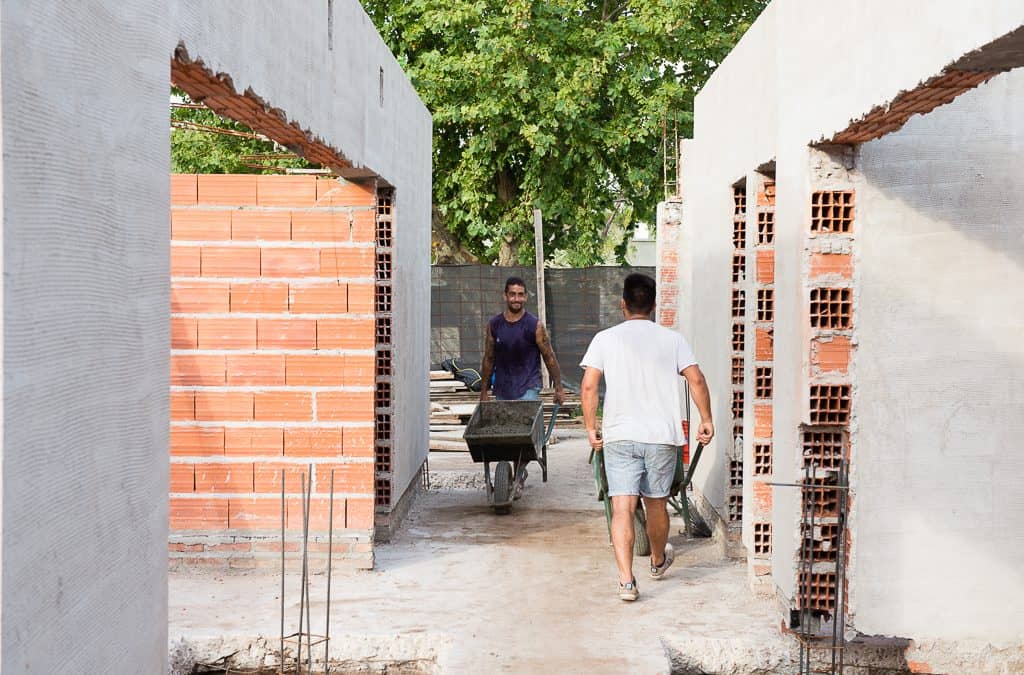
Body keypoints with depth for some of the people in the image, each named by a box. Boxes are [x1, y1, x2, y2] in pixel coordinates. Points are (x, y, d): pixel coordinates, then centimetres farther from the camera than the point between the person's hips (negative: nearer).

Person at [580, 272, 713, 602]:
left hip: (619, 436, -1)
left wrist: (591, 428, 4)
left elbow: (589, 386, -5)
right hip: (662, 436, 1)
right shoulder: (671, 339, 4)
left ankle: (626, 580, -13)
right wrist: (706, 420, 6)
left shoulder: (605, 339, 2)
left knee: (622, 508, -4)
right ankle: (658, 561, 41)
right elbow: (696, 379, -3)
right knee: (657, 504, 18)